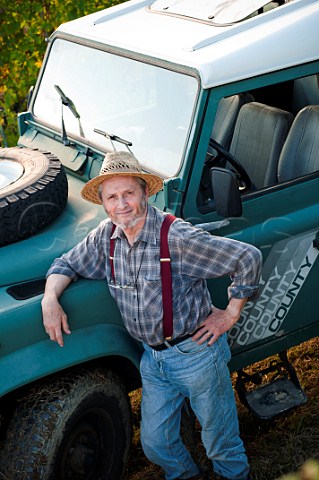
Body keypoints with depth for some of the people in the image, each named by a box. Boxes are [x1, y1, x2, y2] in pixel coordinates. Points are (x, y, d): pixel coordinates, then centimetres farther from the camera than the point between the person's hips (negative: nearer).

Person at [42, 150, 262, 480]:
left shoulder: (178, 238, -24)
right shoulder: (105, 236, -5)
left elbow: (248, 258, -20)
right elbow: (67, 264, 9)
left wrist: (231, 314, -13)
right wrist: (50, 299, -11)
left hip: (196, 352, -5)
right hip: (152, 357, 6)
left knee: (221, 444, 12)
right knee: (155, 444, 17)